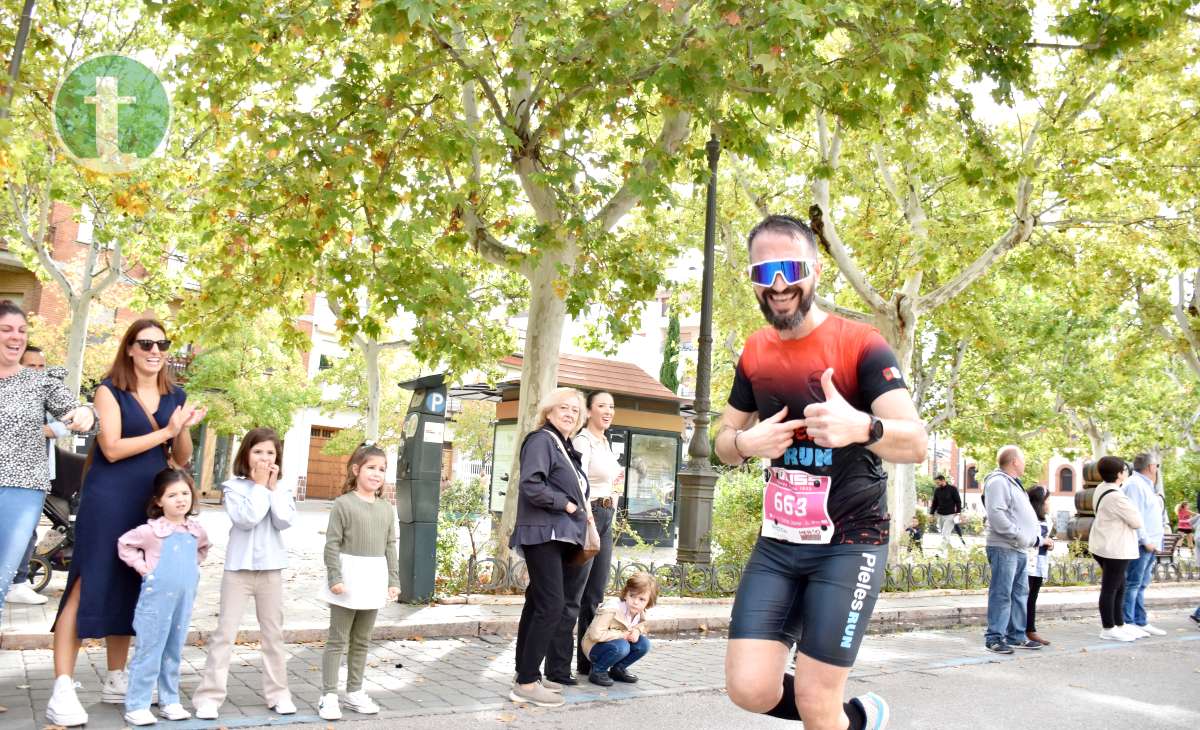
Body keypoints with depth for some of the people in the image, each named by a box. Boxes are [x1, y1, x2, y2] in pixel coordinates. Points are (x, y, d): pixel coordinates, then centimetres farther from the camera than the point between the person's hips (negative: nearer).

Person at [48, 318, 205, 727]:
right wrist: (165, 431, -13)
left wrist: (184, 429, -8)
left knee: (130, 589, 11)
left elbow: (182, 459, 11)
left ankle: (116, 681, 21)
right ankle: (62, 691, -4)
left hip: (150, 503, 5)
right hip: (109, 500, -5)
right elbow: (112, 448, -15)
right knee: (88, 586, -6)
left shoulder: (175, 396, 11)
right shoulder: (110, 390, -3)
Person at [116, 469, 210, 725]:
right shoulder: (151, 531, -11)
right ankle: (136, 705, 7)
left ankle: (169, 701, 23)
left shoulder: (196, 531, 5)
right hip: (156, 601, -5)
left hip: (184, 602, 5)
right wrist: (142, 567, -8)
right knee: (148, 653, -1)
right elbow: (124, 544, -2)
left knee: (174, 653, 13)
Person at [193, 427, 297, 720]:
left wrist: (273, 488, -8)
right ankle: (209, 695, 3)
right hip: (239, 568, -3)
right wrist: (260, 485, -13)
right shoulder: (234, 486, -5)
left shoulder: (281, 489, 6)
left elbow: (285, 521, -8)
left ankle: (278, 692, 20)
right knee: (225, 633, -2)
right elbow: (246, 519, -19)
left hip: (271, 569, 3)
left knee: (274, 633, 11)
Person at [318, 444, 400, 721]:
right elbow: (332, 544, -10)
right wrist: (335, 578, -17)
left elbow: (391, 547, 10)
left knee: (361, 641, 14)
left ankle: (355, 692, 24)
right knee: (337, 640, 1)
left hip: (374, 581, 5)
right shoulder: (344, 503, -8)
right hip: (348, 578, -5)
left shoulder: (387, 508, 8)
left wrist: (393, 580, 7)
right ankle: (329, 695, 7)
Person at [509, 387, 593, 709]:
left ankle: (526, 675, 20)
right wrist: (566, 504, -15)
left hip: (561, 538, 10)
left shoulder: (566, 448, 20)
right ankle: (527, 682, -8)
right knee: (551, 605, -13)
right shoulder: (541, 440, -8)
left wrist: (581, 511, 9)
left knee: (539, 605, 12)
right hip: (543, 534, -10)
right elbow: (531, 485, -21)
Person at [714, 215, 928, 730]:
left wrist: (861, 427, -43)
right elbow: (723, 442, 14)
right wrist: (746, 443, -11)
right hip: (778, 542, 5)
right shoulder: (754, 354, 4)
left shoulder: (860, 345, -13)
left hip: (850, 543, -5)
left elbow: (916, 443, -21)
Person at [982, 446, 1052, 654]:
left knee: (1020, 593, 14)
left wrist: (1039, 540, 21)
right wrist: (1018, 535, -21)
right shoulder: (998, 482, -10)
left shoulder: (1013, 484, 24)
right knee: (1001, 593, -9)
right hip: (1003, 548, -11)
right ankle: (994, 637, -6)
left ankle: (1017, 636, 21)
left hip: (1018, 549, 11)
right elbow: (996, 514, -22)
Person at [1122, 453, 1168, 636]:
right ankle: (1128, 624, -5)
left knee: (1141, 585, 13)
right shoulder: (1135, 484, -13)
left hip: (1149, 544, 10)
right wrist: (1146, 540, -19)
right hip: (1140, 544, -10)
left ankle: (1141, 622, 19)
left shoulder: (1145, 485, 20)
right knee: (1132, 584, -7)